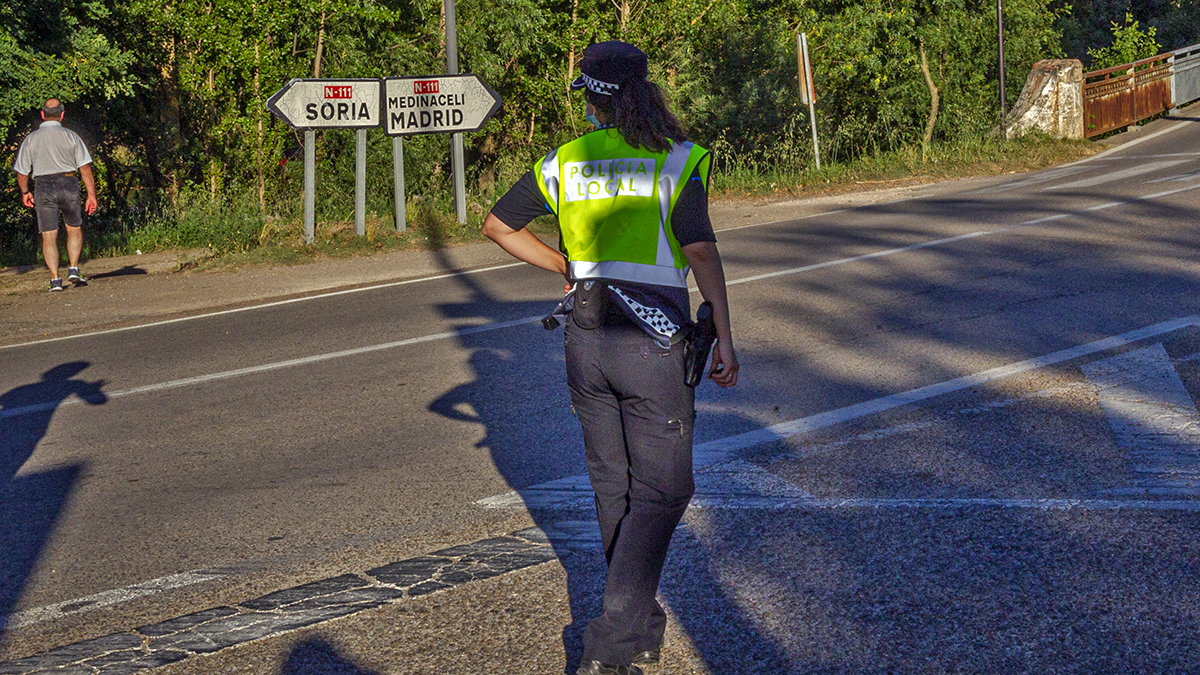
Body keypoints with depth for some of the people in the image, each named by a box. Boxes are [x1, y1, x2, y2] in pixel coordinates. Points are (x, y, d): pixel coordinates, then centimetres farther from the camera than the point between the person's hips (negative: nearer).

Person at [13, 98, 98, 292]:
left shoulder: (31, 139, 3)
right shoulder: (71, 136, 1)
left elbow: (22, 172, 6)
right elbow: (85, 168, -3)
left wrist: (25, 192, 23)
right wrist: (91, 195, 0)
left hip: (43, 187, 0)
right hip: (68, 184, 0)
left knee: (49, 235, 2)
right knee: (74, 228, 18)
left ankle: (55, 279, -6)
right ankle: (73, 269, 4)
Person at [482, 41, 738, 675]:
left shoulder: (565, 160, 6)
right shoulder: (677, 159, -7)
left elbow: (498, 225, 13)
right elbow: (700, 249, -16)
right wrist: (724, 338, -14)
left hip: (585, 336, 5)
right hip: (653, 340, -4)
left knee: (612, 485, 16)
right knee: (660, 492, 2)